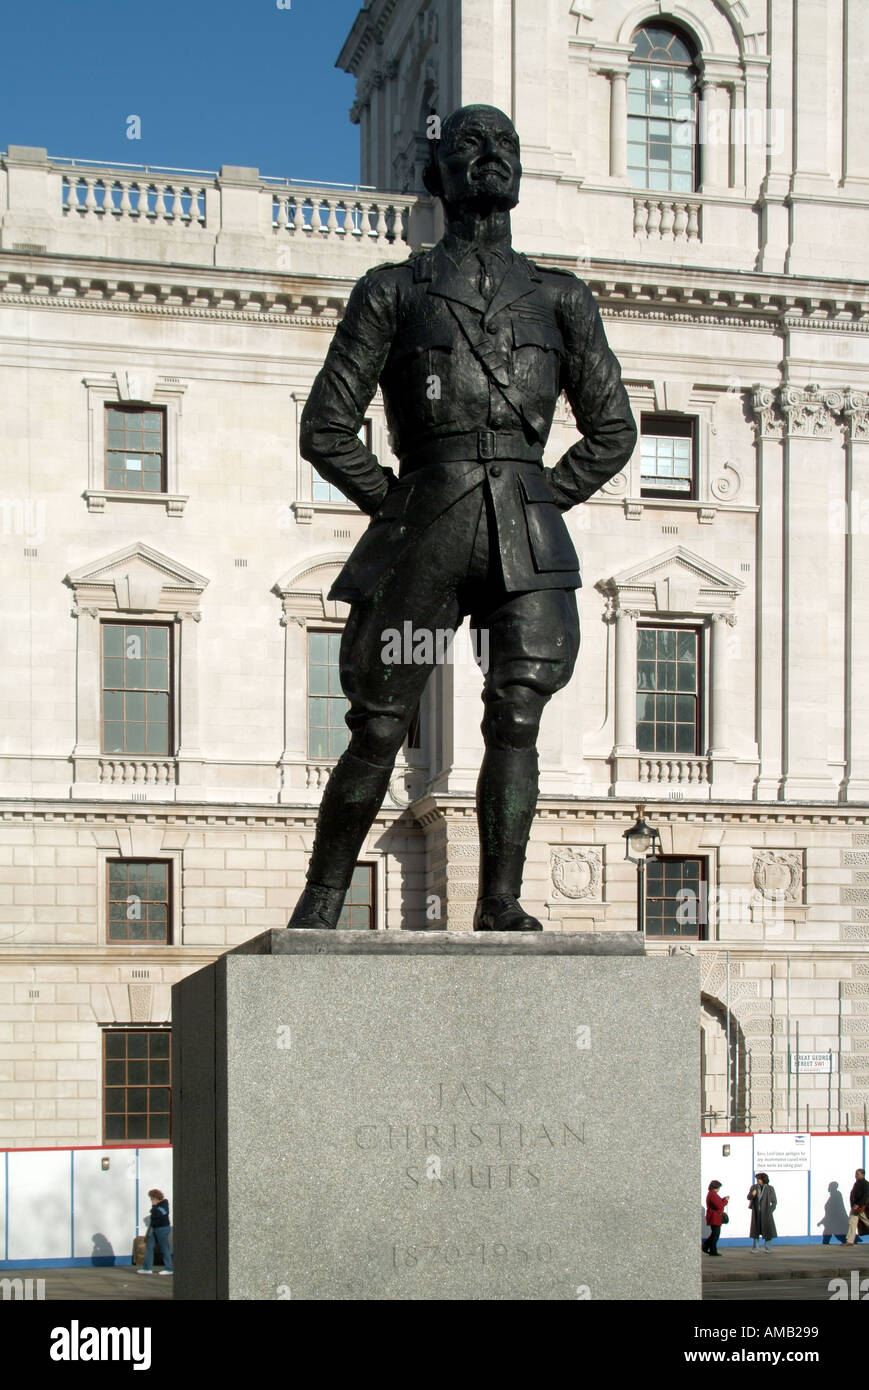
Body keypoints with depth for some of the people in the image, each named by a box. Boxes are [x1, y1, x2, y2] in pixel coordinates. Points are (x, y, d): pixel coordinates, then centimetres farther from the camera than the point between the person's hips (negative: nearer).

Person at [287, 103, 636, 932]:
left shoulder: (560, 299, 17)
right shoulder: (394, 293, 11)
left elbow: (612, 431, 18)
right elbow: (326, 429, 8)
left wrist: (542, 503, 8)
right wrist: (393, 505, 3)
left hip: (526, 543, 2)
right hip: (424, 530, -1)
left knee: (515, 722, -10)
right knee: (378, 731, 2)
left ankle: (500, 903, -5)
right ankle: (321, 900, 15)